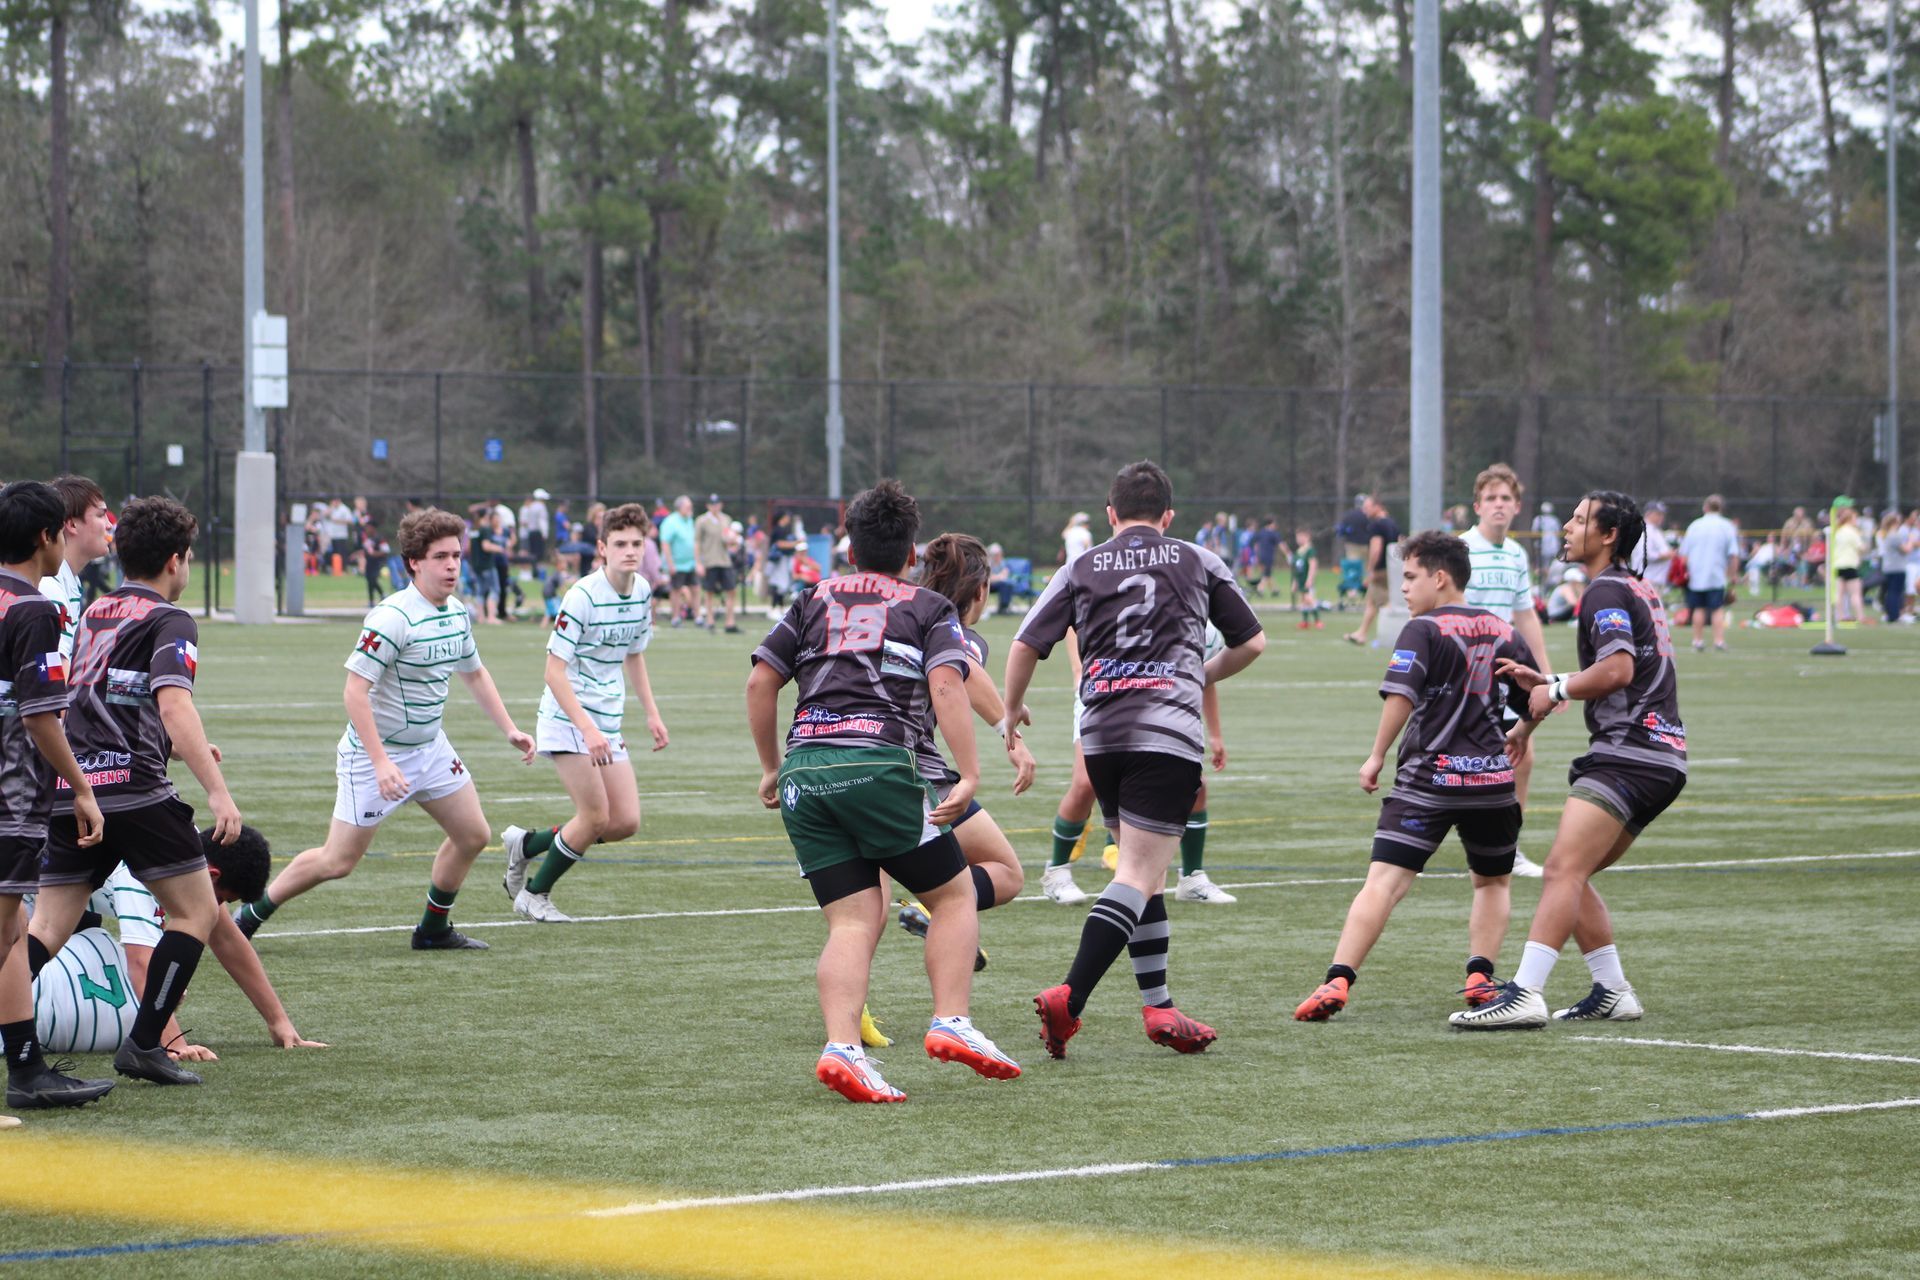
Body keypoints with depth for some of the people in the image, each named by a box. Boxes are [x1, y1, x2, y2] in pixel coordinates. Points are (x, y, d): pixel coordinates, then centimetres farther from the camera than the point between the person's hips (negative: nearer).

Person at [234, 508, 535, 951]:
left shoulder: (457, 614, 3)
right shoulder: (393, 618, -24)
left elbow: (474, 673, 21)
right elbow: (355, 690, -27)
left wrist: (509, 730, 17)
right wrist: (381, 761, -32)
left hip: (431, 747, 8)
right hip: (375, 752, -8)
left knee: (473, 835, 8)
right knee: (339, 861, -4)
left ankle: (433, 929, 24)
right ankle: (249, 917, 12)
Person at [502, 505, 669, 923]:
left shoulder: (642, 592, 5)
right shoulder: (584, 595, -18)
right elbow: (555, 671, -20)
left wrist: (651, 712, 17)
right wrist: (588, 730, -28)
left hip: (607, 724, 8)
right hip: (568, 718, -8)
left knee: (625, 822, 2)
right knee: (595, 817, -11)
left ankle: (526, 844, 20)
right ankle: (533, 896, 9)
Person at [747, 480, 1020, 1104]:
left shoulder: (814, 600, 20)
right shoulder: (929, 609, 11)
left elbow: (760, 683, 13)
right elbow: (946, 687, -7)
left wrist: (771, 767, 23)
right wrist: (969, 774, -12)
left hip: (804, 770, 4)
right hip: (879, 766, -4)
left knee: (854, 920, 3)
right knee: (954, 893, 11)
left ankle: (841, 1047, -16)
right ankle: (951, 1023, -3)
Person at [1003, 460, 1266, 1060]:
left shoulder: (1081, 569, 11)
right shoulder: (1199, 563, 11)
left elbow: (1026, 644, 3)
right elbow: (1251, 642, 18)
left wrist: (1012, 708, 20)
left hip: (1101, 736, 3)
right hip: (1168, 734, -3)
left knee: (1143, 871, 17)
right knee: (1139, 876, -8)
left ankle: (1157, 1007, 14)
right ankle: (1068, 999, -23)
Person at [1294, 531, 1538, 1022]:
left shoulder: (1424, 631, -4)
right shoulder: (1506, 632, 13)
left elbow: (1401, 696, -17)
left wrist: (1377, 757, -7)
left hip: (1428, 777, -5)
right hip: (1494, 778, 5)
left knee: (1384, 881, -11)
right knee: (1493, 881, 25)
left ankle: (1339, 979, -22)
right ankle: (1480, 975, 10)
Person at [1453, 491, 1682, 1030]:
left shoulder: (1606, 591, -7)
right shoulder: (1640, 591, 23)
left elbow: (1618, 669, -22)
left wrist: (1555, 690, -7)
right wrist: (1544, 682, 22)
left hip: (1627, 752, -10)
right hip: (1662, 758, 10)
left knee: (1563, 869, -19)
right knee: (1571, 877, 14)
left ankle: (1525, 993, -29)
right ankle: (1613, 991, 12)